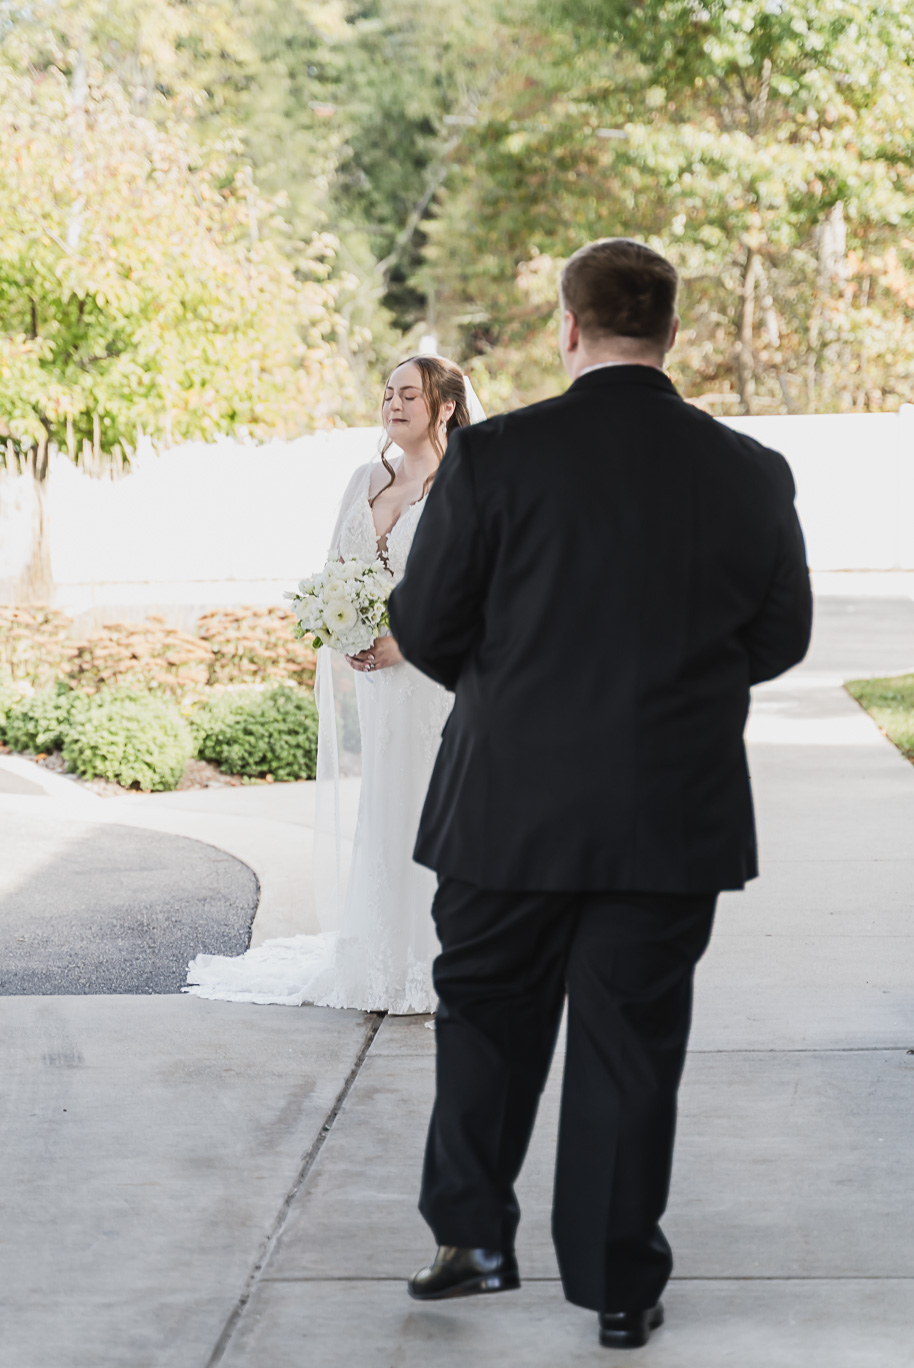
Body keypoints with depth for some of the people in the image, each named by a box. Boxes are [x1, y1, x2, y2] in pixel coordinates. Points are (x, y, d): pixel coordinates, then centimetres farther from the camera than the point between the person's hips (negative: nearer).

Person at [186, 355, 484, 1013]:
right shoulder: (367, 479, 13)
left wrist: (408, 639, -18)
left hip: (428, 673, -6)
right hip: (368, 675, 6)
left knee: (425, 813, -2)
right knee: (374, 814, 7)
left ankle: (428, 969, 7)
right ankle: (378, 963, 15)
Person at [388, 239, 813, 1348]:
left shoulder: (493, 457, -11)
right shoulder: (750, 474, -4)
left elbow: (424, 625, -6)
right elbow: (781, 637, 6)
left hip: (511, 807, -1)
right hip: (676, 822, 2)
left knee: (487, 1018, 19)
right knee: (632, 1046, 10)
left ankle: (473, 1238, 25)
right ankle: (619, 1287, 17)